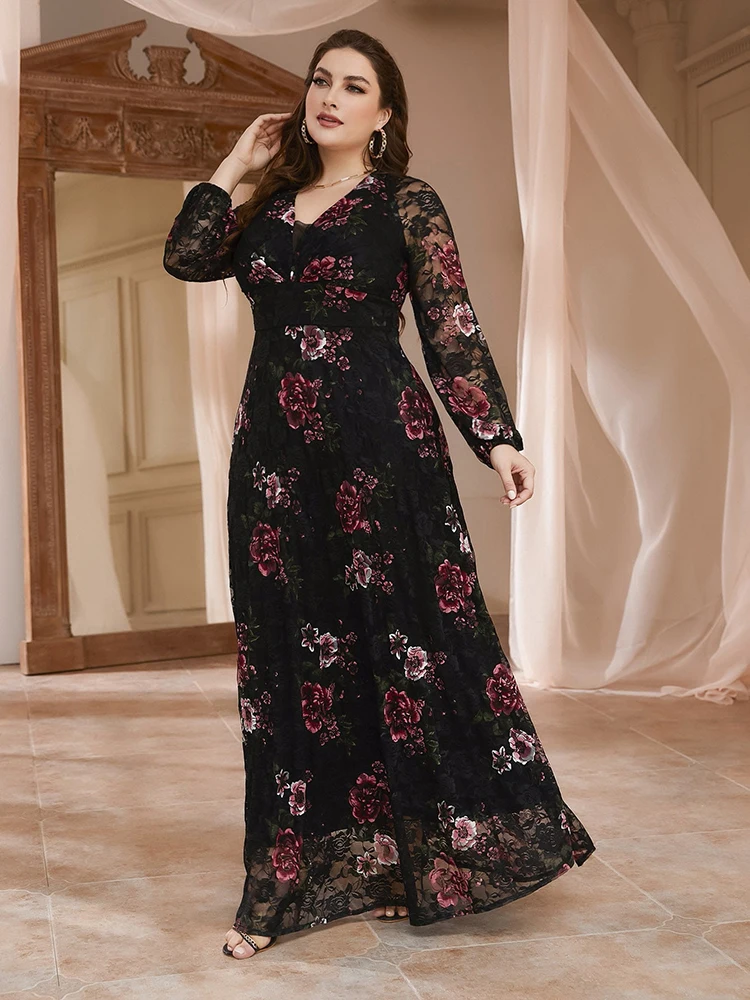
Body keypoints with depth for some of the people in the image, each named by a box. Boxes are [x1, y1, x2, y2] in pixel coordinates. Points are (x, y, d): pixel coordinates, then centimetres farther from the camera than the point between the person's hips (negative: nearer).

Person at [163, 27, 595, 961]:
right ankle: (291, 880, 16)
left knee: (403, 644, -1)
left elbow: (452, 329, -5)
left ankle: (414, 858, 16)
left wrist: (497, 438, -13)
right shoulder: (271, 207, 17)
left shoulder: (408, 205, 2)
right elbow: (185, 256, 8)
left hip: (381, 450, -5)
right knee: (288, 660, 6)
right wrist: (236, 163, 14)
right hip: (276, 458, 5)